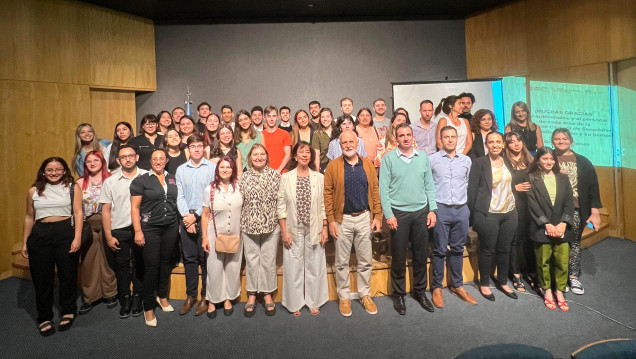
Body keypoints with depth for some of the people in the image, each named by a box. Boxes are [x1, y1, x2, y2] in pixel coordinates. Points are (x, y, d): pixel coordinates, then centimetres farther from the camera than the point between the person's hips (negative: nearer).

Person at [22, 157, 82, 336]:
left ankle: (67, 312, 24)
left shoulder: (73, 187, 3)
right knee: (42, 278, 7)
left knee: (68, 274, 6)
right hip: (39, 235, 3)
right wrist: (25, 242, 14)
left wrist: (77, 237, -12)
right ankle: (44, 318, 22)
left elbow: (78, 213, -3)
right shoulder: (34, 190, 12)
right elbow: (29, 217, 16)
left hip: (65, 232, -2)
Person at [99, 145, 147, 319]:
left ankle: (137, 298, 23)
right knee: (121, 265, 9)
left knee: (139, 264, 7)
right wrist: (108, 237, 0)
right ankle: (125, 299, 24)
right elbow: (106, 210, 5)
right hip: (119, 230, 1)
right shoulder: (110, 182, 5)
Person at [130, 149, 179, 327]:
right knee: (151, 267, -1)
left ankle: (162, 296, 34)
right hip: (150, 228, -4)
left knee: (166, 263, 13)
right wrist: (138, 231, -11)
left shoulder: (173, 179, 9)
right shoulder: (141, 180, -4)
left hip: (171, 227, 4)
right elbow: (135, 207, -6)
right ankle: (148, 307, 13)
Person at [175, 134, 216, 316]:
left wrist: (196, 215, -9)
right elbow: (180, 196, 7)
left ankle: (206, 296, 14)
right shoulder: (181, 170, 11)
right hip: (186, 218, 3)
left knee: (206, 258, 1)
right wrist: (186, 216, -6)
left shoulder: (212, 168, 0)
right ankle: (190, 296, 21)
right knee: (189, 258, 8)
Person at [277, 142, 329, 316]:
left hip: (314, 229, 1)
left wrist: (325, 228, 0)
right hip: (293, 229, -1)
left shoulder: (319, 178, 3)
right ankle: (295, 303, 24)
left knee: (315, 265, 8)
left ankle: (314, 301, 26)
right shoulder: (286, 177, -1)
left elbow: (323, 205, 4)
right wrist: (284, 231, -5)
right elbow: (281, 206, -1)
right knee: (293, 266, 5)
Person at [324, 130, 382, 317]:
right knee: (342, 261, 9)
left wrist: (377, 216, -1)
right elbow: (328, 194, -5)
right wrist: (331, 220, -10)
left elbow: (375, 191, 5)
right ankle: (344, 297, 25)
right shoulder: (333, 165, -3)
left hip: (364, 218, 2)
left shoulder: (368, 164, 4)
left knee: (365, 261, 12)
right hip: (342, 219, -2)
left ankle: (364, 294, 29)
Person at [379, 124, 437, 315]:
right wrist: (388, 214, -11)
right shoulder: (388, 158, -3)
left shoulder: (423, 157, 7)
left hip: (421, 212, 3)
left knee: (421, 255, 12)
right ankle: (399, 294, 22)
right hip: (399, 213, -3)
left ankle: (420, 291, 30)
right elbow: (383, 188, -6)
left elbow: (429, 185, 9)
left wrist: (432, 210, 3)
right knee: (398, 257, 6)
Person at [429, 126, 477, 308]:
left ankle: (457, 285, 26)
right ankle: (437, 287, 15)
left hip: (462, 210, 4)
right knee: (440, 250, 3)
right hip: (441, 209, -3)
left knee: (457, 250, 13)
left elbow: (467, 182, 20)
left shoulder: (466, 160, 9)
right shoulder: (432, 159, -3)